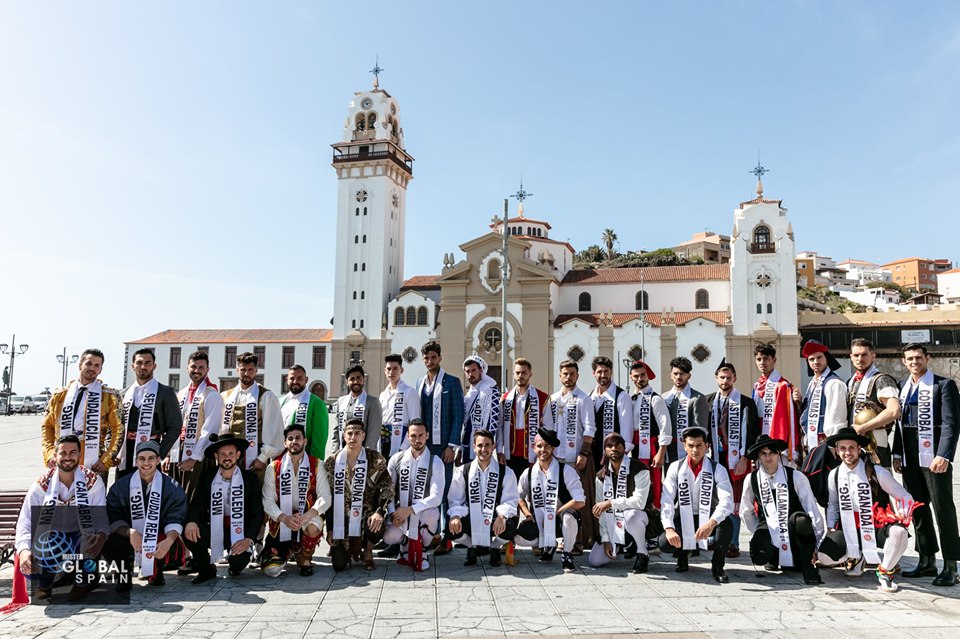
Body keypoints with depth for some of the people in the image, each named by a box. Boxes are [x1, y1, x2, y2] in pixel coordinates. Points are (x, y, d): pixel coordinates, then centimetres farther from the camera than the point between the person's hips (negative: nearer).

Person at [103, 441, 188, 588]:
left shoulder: (171, 487, -7)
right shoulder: (120, 486, -4)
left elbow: (175, 519, -12)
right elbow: (113, 519, -11)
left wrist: (169, 540, -33)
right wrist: (130, 532, -32)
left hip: (159, 539, 0)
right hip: (129, 538, 0)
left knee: (176, 553, -30)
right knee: (109, 547, -31)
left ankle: (156, 570, 10)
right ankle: (126, 570, 7)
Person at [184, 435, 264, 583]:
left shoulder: (250, 478, -2)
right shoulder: (207, 477, 4)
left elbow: (257, 512, -4)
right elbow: (197, 504, -3)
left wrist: (248, 539, -18)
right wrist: (191, 521, -27)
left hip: (239, 531, -2)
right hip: (214, 529, 2)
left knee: (239, 560, -29)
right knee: (189, 532, -27)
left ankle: (234, 565, 14)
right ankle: (206, 570, 1)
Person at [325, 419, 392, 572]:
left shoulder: (375, 460, -5)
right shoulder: (332, 462, 0)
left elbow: (387, 487, -6)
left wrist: (379, 512, -24)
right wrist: (329, 529, 1)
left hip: (366, 515, -1)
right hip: (341, 519, 1)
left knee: (378, 526, -35)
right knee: (339, 564, -10)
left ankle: (367, 550, 2)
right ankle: (352, 547, 28)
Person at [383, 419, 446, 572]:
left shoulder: (435, 462, -9)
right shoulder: (396, 459, 0)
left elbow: (436, 497, -17)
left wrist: (410, 510, -25)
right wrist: (393, 513, -14)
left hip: (423, 511, -2)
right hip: (399, 512, 2)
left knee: (431, 514, -36)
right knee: (390, 537, -27)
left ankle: (420, 550, -4)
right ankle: (408, 542, 13)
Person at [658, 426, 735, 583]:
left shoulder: (718, 470, -10)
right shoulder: (675, 468, -7)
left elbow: (727, 502, -24)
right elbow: (666, 501, -13)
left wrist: (711, 523, -42)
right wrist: (669, 528, -29)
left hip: (708, 519, -1)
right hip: (684, 519, 1)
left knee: (727, 524, -34)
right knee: (664, 543, -25)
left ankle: (718, 565, -5)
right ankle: (683, 552, 15)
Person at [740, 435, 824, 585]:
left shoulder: (796, 477, -8)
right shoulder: (752, 480, -1)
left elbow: (812, 509, -8)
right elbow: (746, 512, 10)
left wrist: (818, 543, -9)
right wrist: (759, 535, 8)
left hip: (794, 529, -1)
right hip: (769, 529, 2)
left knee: (800, 519, -37)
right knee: (758, 557, -28)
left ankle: (808, 565, -14)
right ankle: (775, 557, 12)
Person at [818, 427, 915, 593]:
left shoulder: (877, 472, -8)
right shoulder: (835, 475, 2)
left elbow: (905, 497, -1)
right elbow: (833, 505, 14)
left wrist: (902, 514, -22)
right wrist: (830, 527, 0)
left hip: (877, 528, -2)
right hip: (849, 530, 2)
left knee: (899, 532, -37)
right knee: (825, 556, -21)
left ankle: (885, 571, -7)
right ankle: (855, 557, 17)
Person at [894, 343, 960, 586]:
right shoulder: (903, 387, 13)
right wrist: (897, 453, 8)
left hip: (934, 458, -6)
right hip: (910, 460, 6)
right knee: (917, 510, 11)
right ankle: (927, 561, 22)